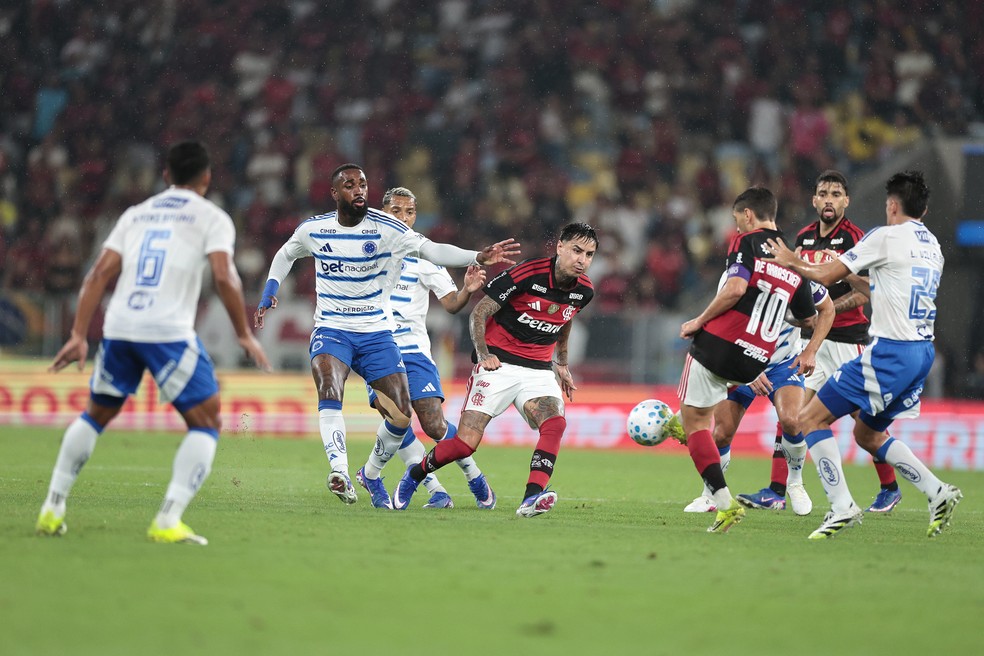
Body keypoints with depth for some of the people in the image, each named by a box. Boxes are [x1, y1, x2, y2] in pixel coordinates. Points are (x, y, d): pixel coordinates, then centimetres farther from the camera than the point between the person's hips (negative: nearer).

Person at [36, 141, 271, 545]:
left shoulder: (136, 214, 20)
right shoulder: (212, 218, 7)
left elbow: (100, 274, 10)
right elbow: (224, 276, -9)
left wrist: (79, 336, 8)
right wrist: (245, 335, 0)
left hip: (118, 329, 5)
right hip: (170, 332, -5)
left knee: (96, 415, 25)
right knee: (206, 424, 5)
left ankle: (53, 508, 20)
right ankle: (167, 522, -10)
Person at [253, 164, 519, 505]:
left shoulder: (385, 228, -9)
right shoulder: (312, 230, -1)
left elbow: (429, 249, -19)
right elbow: (286, 254, 20)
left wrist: (479, 257, -33)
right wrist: (268, 293, 7)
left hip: (376, 333, 1)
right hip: (332, 330, -1)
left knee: (401, 416, -3)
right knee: (330, 391, -30)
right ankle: (339, 472, -40)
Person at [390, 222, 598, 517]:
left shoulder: (584, 290, 2)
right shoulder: (527, 273, -16)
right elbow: (479, 314, -9)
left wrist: (562, 364, 29)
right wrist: (483, 354, -20)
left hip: (539, 371, 5)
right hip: (499, 363, -4)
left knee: (555, 423, -27)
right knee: (466, 443, -11)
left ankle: (531, 498, -35)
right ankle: (415, 473, 18)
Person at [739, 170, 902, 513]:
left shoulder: (855, 239, -9)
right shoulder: (804, 237, 11)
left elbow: (863, 293, -13)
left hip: (847, 339, -6)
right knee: (789, 411, -4)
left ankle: (890, 488, 16)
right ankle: (776, 491, -4)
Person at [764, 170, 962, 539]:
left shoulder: (887, 237, -8)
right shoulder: (932, 246, 16)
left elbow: (827, 275, -6)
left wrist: (792, 261, 12)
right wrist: (851, 279, 35)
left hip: (891, 351, -8)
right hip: (923, 352, 8)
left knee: (811, 418, -4)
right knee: (868, 434, 23)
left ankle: (841, 506, -15)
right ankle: (937, 492, 12)